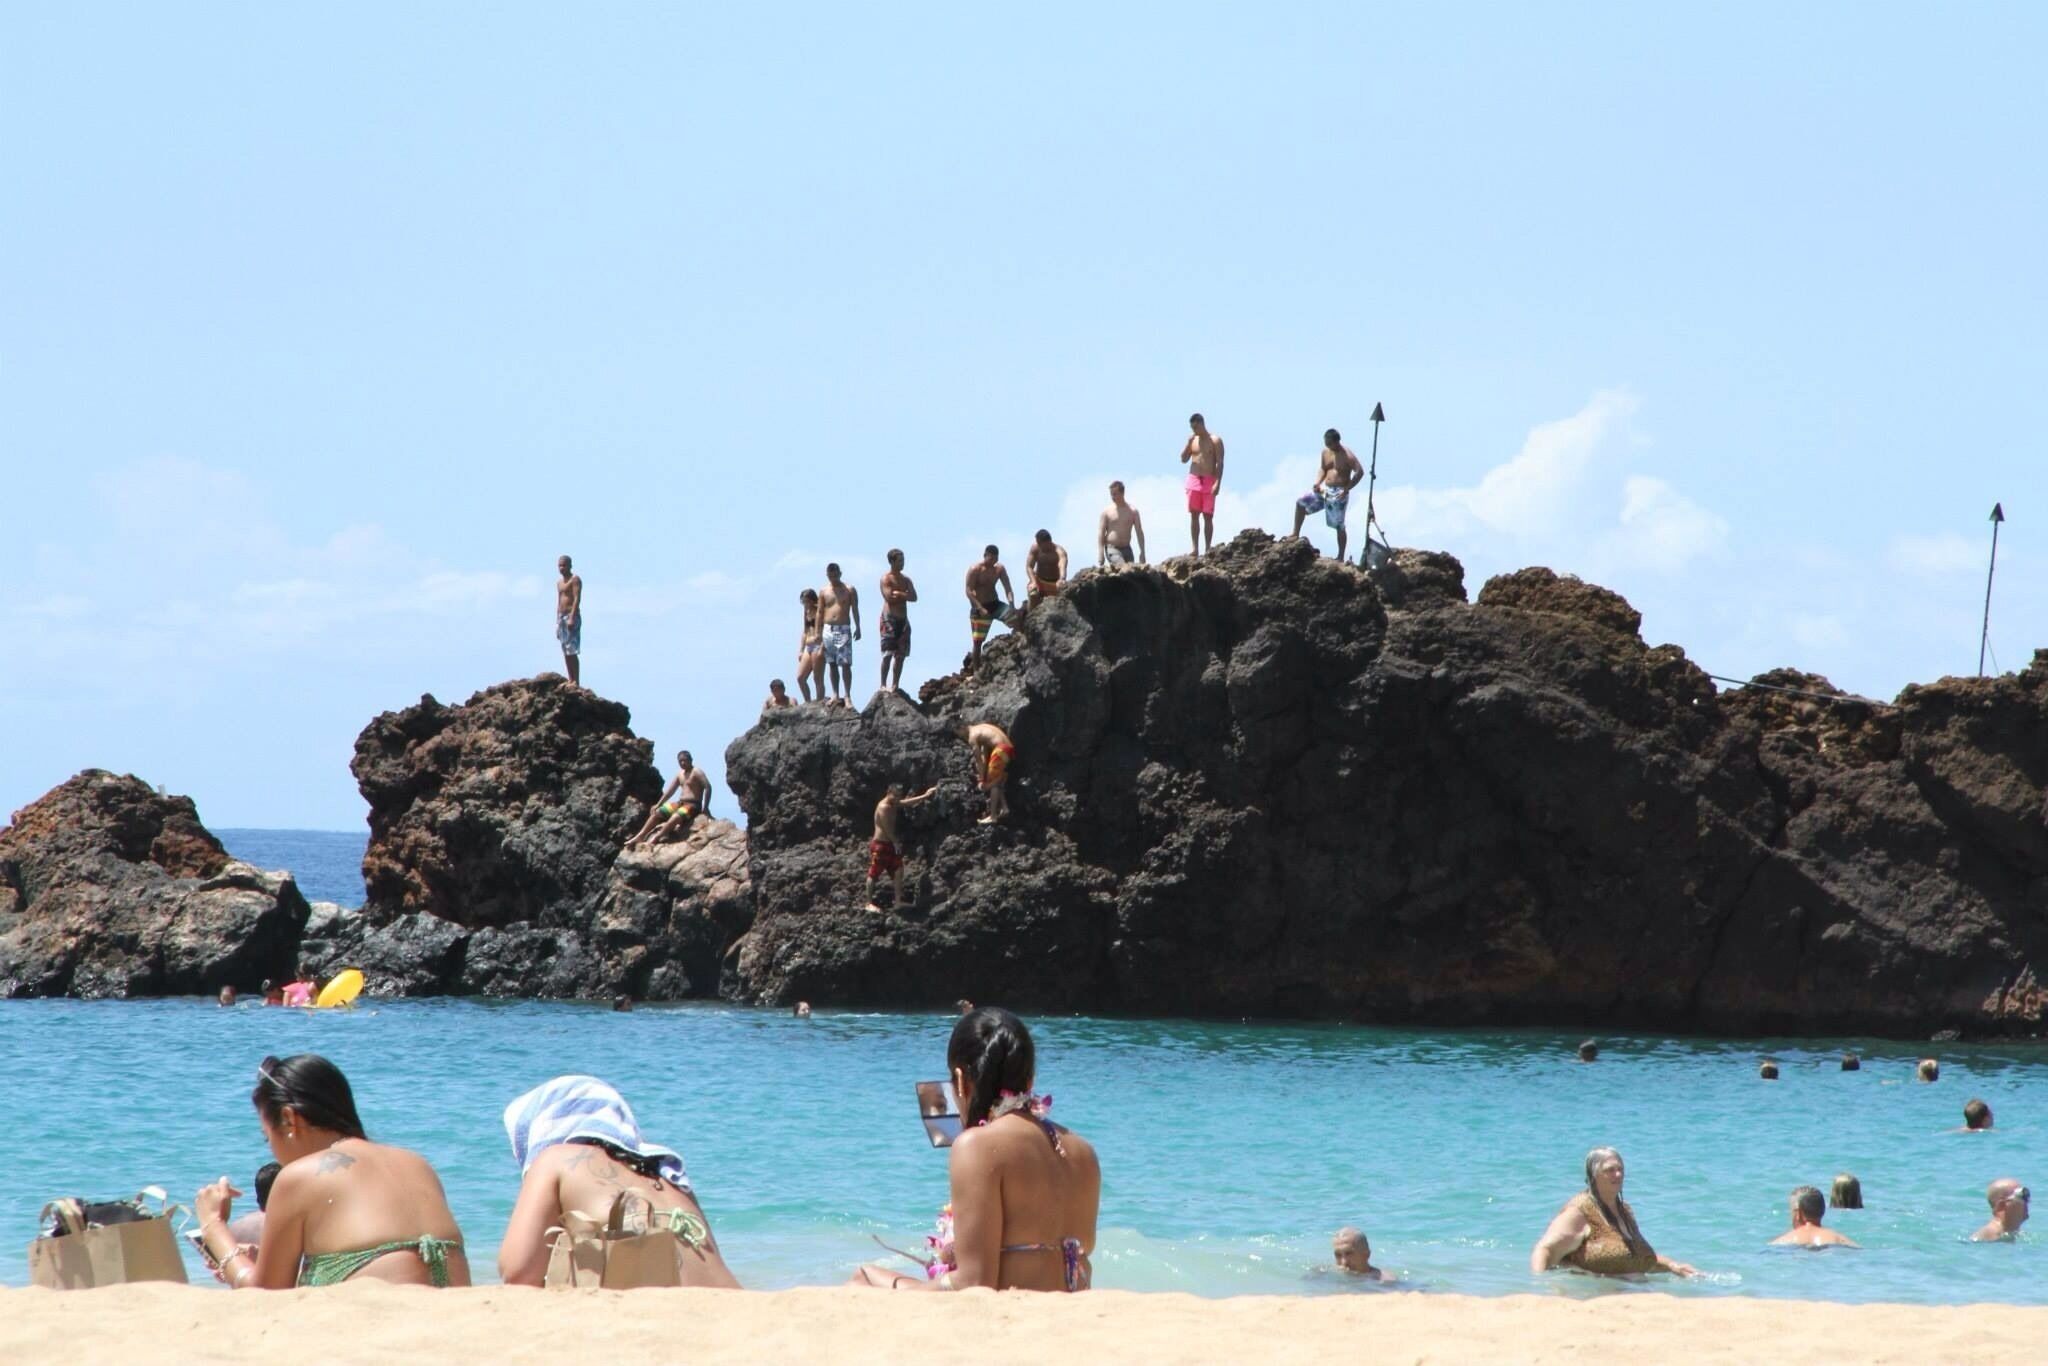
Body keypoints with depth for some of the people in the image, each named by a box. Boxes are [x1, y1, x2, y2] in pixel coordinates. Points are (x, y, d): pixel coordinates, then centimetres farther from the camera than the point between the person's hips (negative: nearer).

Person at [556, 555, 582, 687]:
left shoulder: (575, 579, -5)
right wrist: (557, 622, 18)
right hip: (561, 617, 9)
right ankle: (571, 680, 10)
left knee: (572, 652, -12)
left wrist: (572, 618, -24)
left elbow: (577, 599, -15)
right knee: (566, 653, 7)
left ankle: (576, 681, -14)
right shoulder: (559, 582, 20)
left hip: (572, 616, -9)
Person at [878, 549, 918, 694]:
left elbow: (914, 597, 3)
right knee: (888, 654, -10)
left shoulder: (906, 579, 15)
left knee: (901, 655, 4)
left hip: (903, 619, 7)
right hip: (889, 618, -7)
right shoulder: (886, 579, -5)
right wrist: (904, 595, -4)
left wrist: (899, 594, -9)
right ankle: (883, 685, -8)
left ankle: (895, 684, 9)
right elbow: (889, 597, -17)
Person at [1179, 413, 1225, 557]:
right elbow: (1184, 459, 12)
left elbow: (1220, 463, -6)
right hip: (1194, 479, 4)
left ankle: (1208, 547, -1)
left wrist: (1217, 483, -15)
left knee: (1208, 516, -3)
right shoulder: (1192, 440, 13)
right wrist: (1188, 444, -3)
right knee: (1194, 515, -2)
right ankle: (1194, 548, -3)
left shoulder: (1215, 441, -1)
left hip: (1209, 481, -4)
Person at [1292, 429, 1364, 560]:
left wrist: (1347, 489, -22)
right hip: (1325, 490, 7)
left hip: (1338, 493, -7)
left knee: (1339, 526, -1)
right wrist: (1318, 482, -2)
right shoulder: (1326, 452, 5)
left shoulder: (1347, 455, -16)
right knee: (1300, 502, 2)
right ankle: (1295, 535, 11)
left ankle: (1341, 557, 8)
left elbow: (1360, 472, -19)